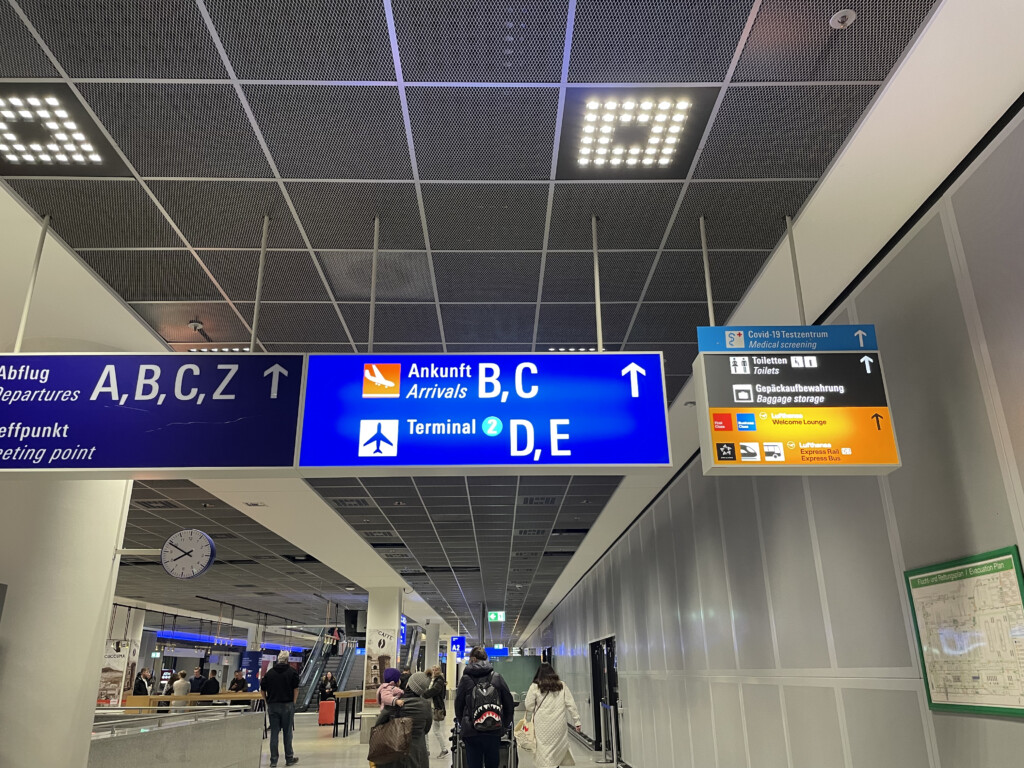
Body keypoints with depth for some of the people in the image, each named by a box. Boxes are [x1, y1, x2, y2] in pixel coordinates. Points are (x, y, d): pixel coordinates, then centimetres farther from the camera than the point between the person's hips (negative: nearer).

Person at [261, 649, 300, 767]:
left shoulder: (269, 672, 6)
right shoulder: (292, 672, -2)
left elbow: (263, 690, 7)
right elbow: (296, 689, -5)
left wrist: (268, 701, 15)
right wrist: (293, 702, 4)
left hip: (272, 706, 2)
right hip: (287, 705, -2)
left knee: (274, 733, 7)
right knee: (287, 732, 6)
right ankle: (289, 759, 14)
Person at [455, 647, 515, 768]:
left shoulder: (466, 679, -3)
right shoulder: (497, 677, 0)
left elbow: (458, 705, 4)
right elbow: (509, 704, 5)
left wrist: (462, 723, 20)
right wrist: (506, 724, 18)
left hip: (472, 732, -1)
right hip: (494, 732, 1)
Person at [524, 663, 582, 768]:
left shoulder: (535, 687, 0)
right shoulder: (562, 686, 6)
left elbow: (529, 707, 1)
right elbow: (571, 705, 6)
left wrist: (528, 720, 17)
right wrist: (576, 721, 9)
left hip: (542, 725, -2)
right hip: (559, 724, 2)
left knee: (543, 751, 2)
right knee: (560, 746, 13)